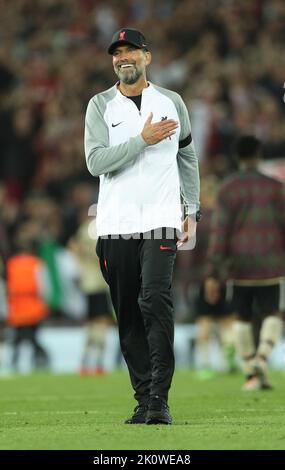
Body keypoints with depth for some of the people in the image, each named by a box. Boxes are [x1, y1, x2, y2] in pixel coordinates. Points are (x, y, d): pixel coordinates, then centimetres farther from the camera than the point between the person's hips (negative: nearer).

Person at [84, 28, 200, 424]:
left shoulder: (171, 102, 9)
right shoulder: (101, 106, 5)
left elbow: (187, 158, 18)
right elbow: (95, 162, -8)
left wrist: (192, 211, 12)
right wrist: (143, 140, -15)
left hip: (161, 221, -1)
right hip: (115, 225, 1)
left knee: (155, 301, -18)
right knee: (128, 316, 3)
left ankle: (160, 400, -20)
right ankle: (144, 400, 10)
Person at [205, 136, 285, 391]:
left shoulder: (227, 190, -3)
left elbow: (220, 232, -7)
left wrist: (213, 274, -6)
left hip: (240, 265, 1)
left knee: (243, 318, 12)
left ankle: (251, 373, 9)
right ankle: (262, 359, -17)